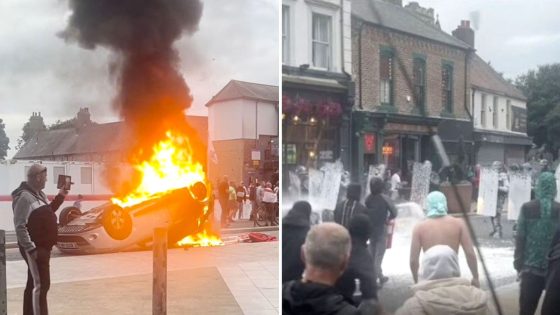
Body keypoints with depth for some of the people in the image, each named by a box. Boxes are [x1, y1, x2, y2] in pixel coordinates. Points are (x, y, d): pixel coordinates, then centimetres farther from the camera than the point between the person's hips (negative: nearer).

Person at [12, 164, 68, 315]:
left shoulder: (39, 194, 12)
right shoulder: (25, 197, -18)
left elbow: (46, 213, 28)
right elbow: (20, 226, -23)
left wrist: (59, 197, 16)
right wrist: (31, 249, -24)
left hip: (43, 247, 10)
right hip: (34, 249, -10)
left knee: (33, 284, 16)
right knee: (40, 285, -8)